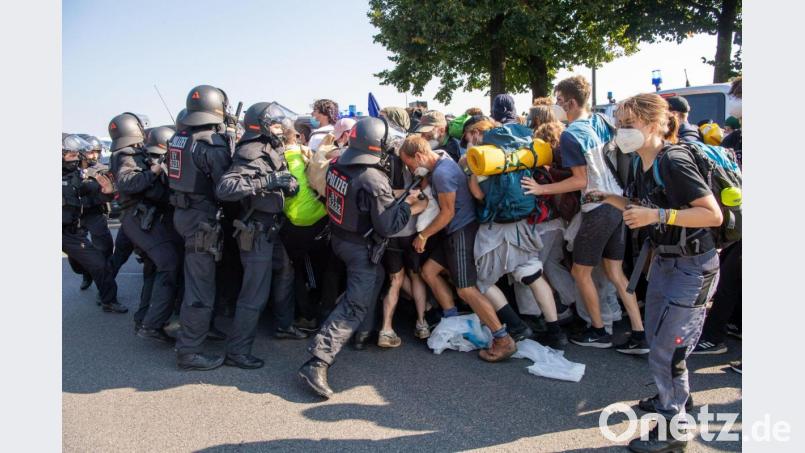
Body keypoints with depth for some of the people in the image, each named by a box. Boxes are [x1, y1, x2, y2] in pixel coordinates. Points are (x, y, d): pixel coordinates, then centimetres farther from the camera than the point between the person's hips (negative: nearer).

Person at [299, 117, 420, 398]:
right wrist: (407, 203, -10)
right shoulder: (374, 180, -27)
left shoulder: (336, 165, -6)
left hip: (338, 236, 8)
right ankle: (317, 363, -11)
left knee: (376, 277, 31)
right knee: (354, 306, -4)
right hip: (362, 247, -8)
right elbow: (387, 227, -23)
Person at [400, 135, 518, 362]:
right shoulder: (440, 161, 9)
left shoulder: (442, 172, -21)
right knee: (429, 271, 12)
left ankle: (504, 340, -6)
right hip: (454, 231, 10)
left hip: (463, 230, -10)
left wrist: (423, 235, -8)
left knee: (466, 289, -11)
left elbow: (447, 212, -17)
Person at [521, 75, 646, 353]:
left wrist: (542, 189, -13)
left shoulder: (570, 134, -15)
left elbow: (580, 181, -16)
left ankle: (598, 332, 20)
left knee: (581, 272, 8)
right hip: (619, 202, 8)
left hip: (598, 209, -8)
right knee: (615, 272, 13)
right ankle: (639, 335, 14)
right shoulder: (600, 121, 8)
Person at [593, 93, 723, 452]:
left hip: (692, 267, -9)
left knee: (666, 351, -3)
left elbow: (713, 215, -25)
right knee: (656, 338, 21)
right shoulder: (643, 164, 2)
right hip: (664, 260, 9)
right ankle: (673, 396, 44)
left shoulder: (674, 161, -23)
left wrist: (658, 215, -31)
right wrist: (610, 199, 2)